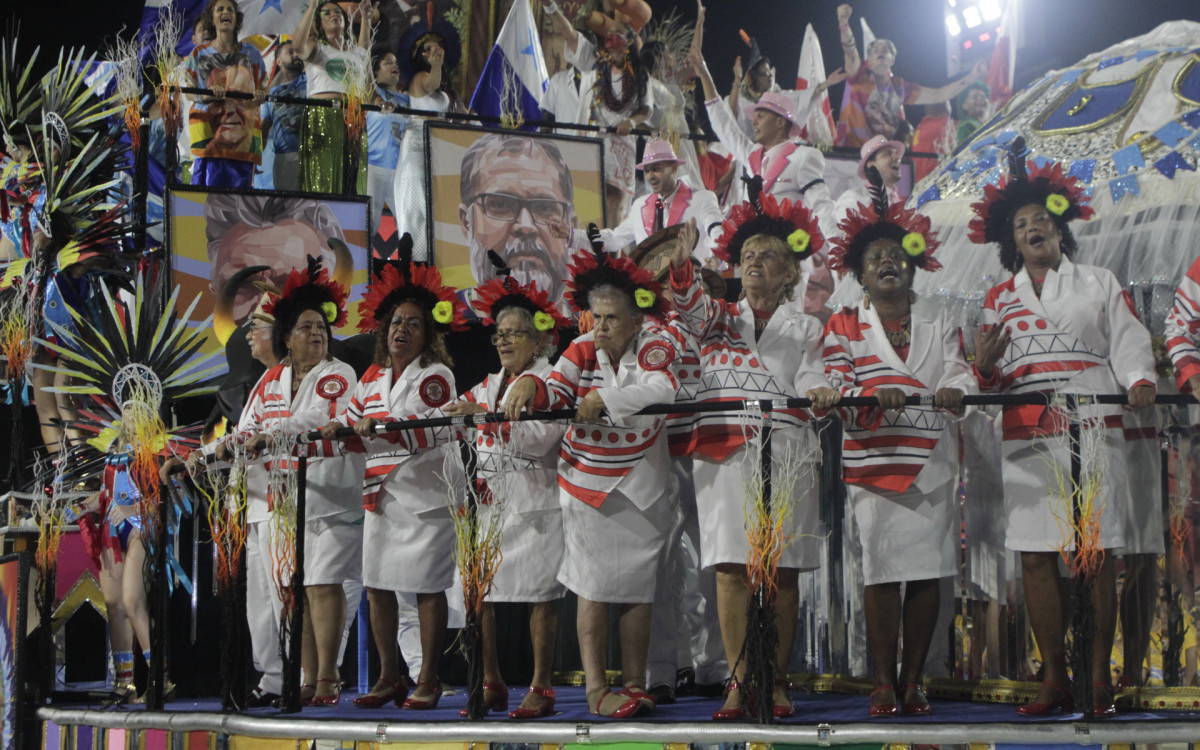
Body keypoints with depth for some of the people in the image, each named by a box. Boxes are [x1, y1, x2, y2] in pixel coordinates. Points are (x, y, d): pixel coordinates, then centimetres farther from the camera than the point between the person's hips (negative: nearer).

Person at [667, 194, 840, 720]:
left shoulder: (804, 328, 18)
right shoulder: (717, 318, 19)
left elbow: (810, 380, 6)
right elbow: (690, 306, -2)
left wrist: (819, 393, -19)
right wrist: (680, 265, -22)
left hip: (784, 454, 0)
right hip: (722, 451, 0)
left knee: (781, 568, -3)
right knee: (730, 567, -6)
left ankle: (777, 679, 4)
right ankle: (738, 681, -4)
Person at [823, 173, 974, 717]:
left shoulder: (939, 324, 17)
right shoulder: (844, 326, 9)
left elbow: (958, 371, 3)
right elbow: (836, 386, -2)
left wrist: (954, 391, -22)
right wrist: (873, 396, -23)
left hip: (931, 461, 2)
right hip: (874, 461, -2)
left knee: (929, 569, 0)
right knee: (882, 569, -7)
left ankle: (912, 679, 8)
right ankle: (883, 682, 0)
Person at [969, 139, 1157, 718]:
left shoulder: (1098, 283, 14)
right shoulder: (999, 298, 19)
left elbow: (1128, 344, 4)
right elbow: (990, 380, 16)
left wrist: (1139, 381, -17)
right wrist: (984, 367, -7)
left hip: (1092, 433, -2)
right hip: (1025, 438, 2)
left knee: (1096, 556, -6)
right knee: (1034, 556, -1)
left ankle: (1100, 677, -1)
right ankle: (1054, 680, 5)